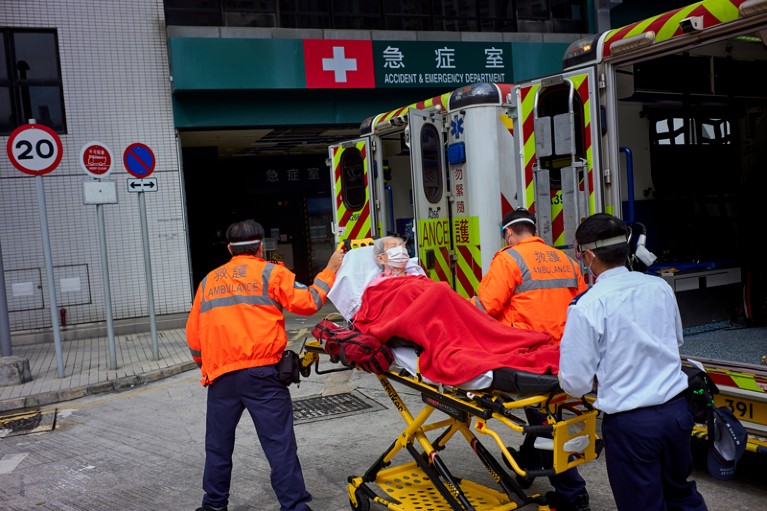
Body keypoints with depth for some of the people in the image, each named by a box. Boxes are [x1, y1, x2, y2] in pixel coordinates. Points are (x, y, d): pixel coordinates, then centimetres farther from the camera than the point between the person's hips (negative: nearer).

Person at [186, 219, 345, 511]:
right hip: (261, 372, -4)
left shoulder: (209, 281, 17)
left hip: (220, 375, 4)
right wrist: (330, 271, 8)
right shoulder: (271, 272, 3)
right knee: (279, 443, 0)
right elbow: (307, 302, -3)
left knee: (218, 443, 17)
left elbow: (194, 336, 17)